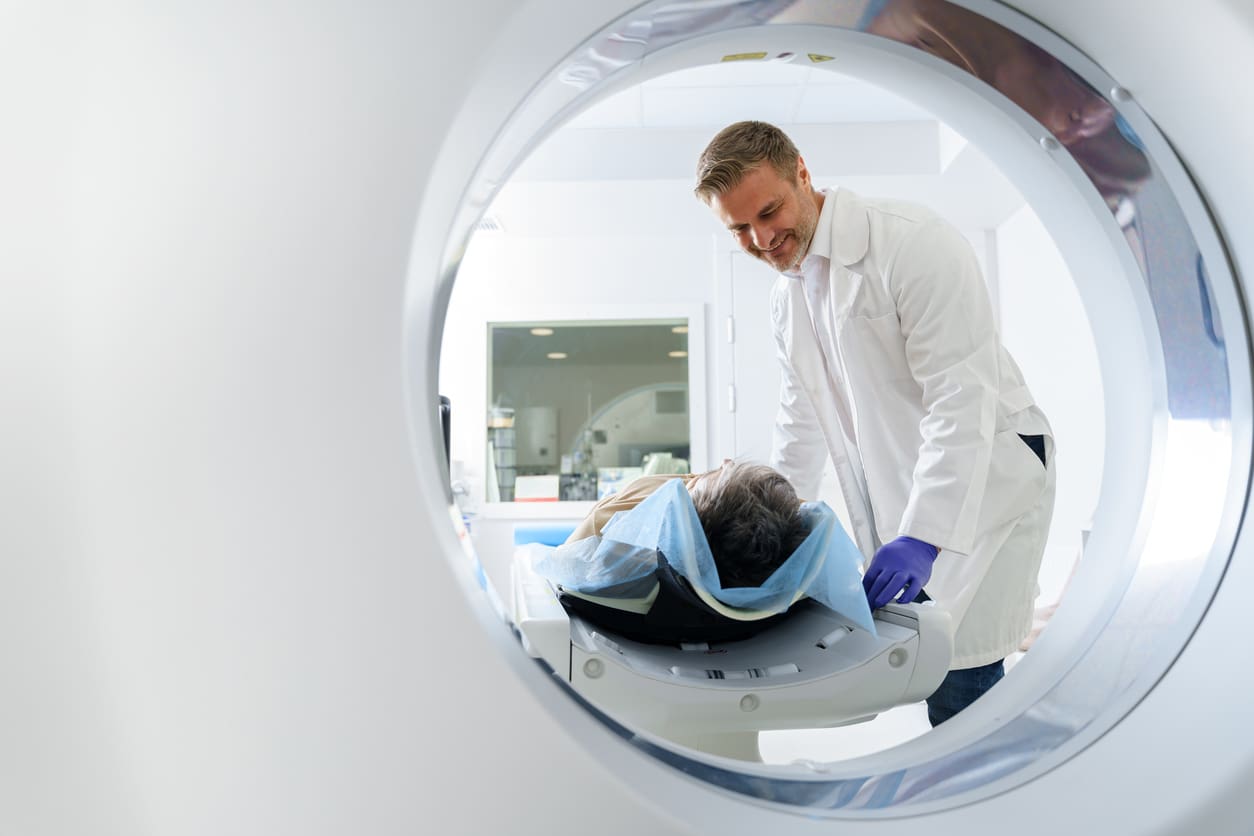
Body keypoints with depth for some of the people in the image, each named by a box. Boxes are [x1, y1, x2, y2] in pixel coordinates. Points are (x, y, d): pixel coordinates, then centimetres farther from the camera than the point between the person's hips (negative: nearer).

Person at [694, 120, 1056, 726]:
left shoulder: (914, 243, -16)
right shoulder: (787, 288, 9)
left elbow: (964, 397, -22)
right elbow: (802, 411, 17)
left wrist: (924, 535, -27)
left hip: (981, 479, -6)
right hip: (897, 496, 7)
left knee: (959, 680, -8)